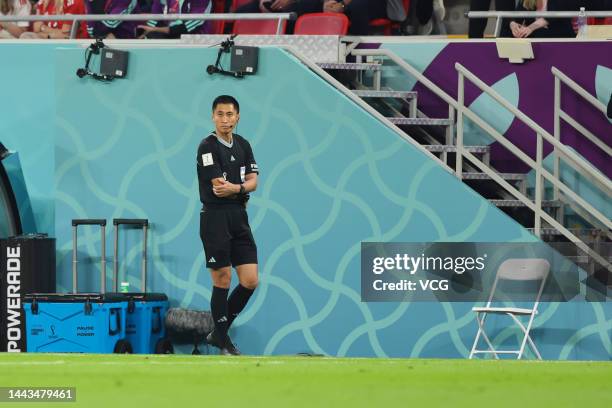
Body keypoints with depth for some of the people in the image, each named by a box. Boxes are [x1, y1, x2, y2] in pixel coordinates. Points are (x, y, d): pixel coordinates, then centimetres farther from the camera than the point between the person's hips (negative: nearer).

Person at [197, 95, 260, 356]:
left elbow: (253, 181, 4)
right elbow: (219, 186, -15)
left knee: (250, 281, 2)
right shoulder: (208, 147, -9)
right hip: (215, 218, -6)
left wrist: (233, 188, -15)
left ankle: (219, 332, 17)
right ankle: (223, 342, 9)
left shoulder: (243, 145, 12)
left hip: (239, 217, 6)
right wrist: (243, 186, -5)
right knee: (222, 280, -2)